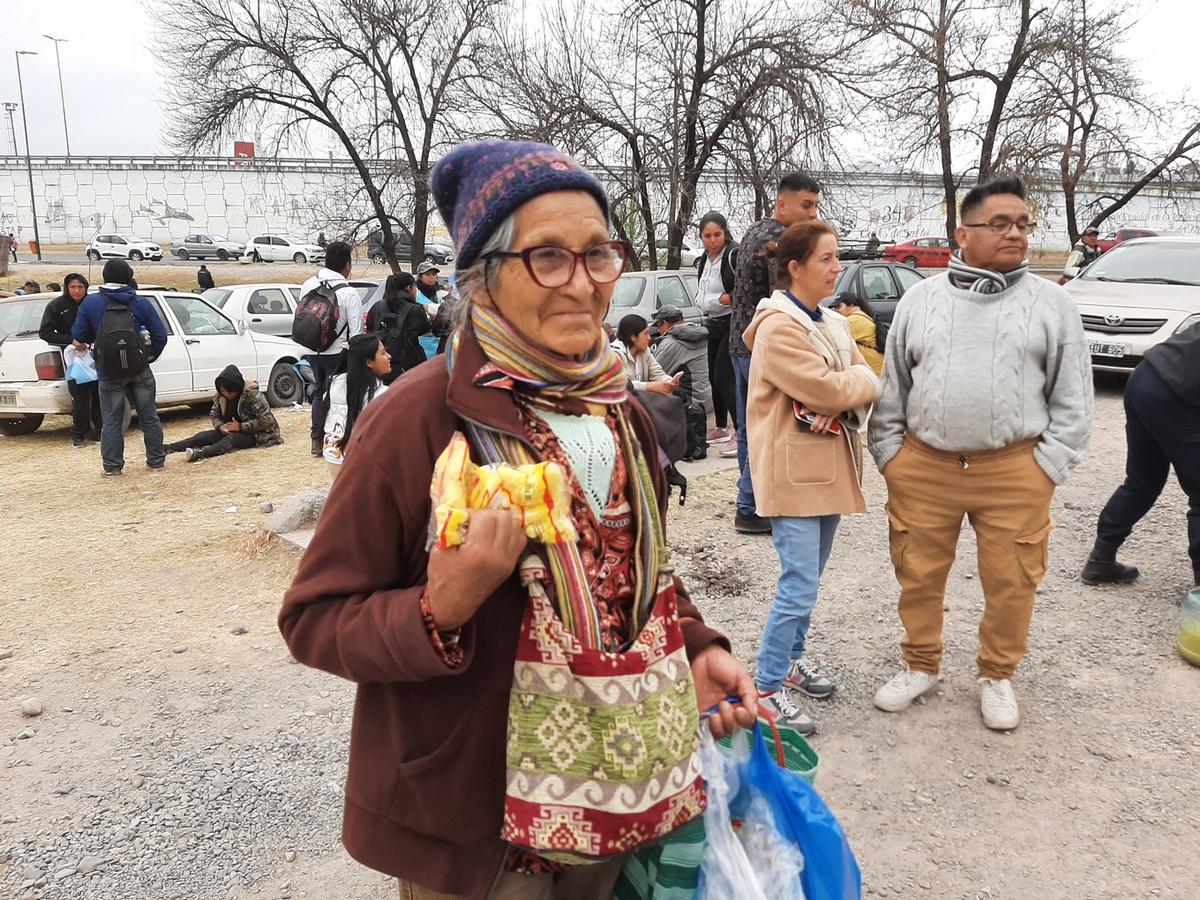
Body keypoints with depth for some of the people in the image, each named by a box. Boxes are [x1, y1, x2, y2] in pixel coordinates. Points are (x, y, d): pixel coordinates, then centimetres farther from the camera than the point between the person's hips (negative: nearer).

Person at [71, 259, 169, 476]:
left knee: (111, 420, 6)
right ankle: (156, 460, 16)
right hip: (140, 370, 1)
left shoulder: (91, 303, -3)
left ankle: (112, 465, 7)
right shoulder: (142, 303, -2)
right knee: (149, 416, 11)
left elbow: (78, 335, 2)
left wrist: (83, 343, 23)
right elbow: (160, 335, -3)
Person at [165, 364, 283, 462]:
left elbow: (266, 420, -23)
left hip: (257, 434, -7)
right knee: (205, 436, -13)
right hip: (235, 431, 7)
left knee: (232, 438, -35)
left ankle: (200, 454, -59)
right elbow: (214, 415, 9)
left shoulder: (252, 394, -21)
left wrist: (241, 426, -26)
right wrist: (220, 426, -13)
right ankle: (166, 448, -25)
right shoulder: (221, 396, -2)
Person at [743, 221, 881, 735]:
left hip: (829, 467, 8)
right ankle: (766, 687, 3)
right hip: (793, 470, -8)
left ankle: (791, 658, 33)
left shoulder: (833, 324, 13)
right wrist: (859, 378, -1)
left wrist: (842, 404, -13)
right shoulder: (778, 327, -14)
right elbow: (827, 389, -20)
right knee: (799, 586, -8)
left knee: (807, 578, 17)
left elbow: (865, 385, 8)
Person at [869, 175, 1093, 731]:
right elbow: (892, 387, 10)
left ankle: (997, 676, 30)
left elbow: (1072, 398, 4)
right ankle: (921, 666, 31)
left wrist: (1048, 467, -4)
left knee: (1011, 582, 8)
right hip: (923, 466, 1)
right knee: (919, 576, 10)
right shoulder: (921, 299, 7)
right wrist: (890, 455, 4)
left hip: (1015, 471, -1)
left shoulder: (1052, 304, 4)